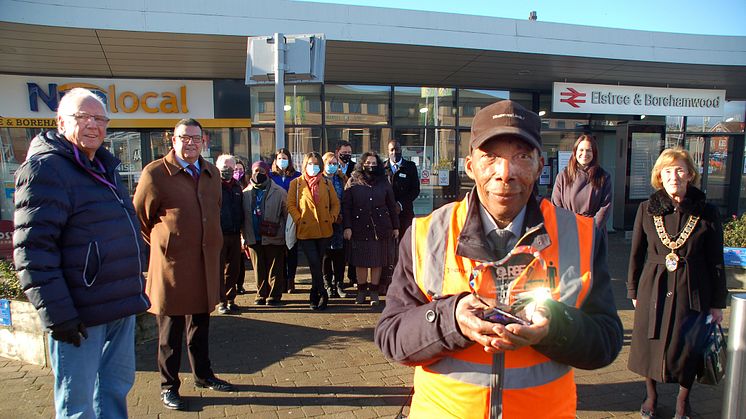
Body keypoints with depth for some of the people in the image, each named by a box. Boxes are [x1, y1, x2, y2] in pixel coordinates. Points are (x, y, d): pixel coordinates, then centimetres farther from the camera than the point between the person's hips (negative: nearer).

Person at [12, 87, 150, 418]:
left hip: (121, 306, 9)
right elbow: (33, 248, -20)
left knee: (117, 385, 21)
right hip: (80, 316, -8)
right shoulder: (45, 168, -13)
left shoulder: (103, 166, 15)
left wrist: (135, 290, 23)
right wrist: (56, 313, -23)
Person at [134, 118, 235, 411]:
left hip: (206, 263, 6)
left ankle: (203, 375, 36)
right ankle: (168, 386, 24)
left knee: (200, 325, 19)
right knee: (170, 330, 8)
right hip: (171, 264, -5)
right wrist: (160, 245, 5)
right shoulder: (155, 173, -11)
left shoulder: (212, 173, 8)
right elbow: (139, 216, -2)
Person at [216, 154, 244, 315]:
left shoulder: (237, 187, 14)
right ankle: (222, 301, 9)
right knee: (219, 269, 1)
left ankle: (230, 299, 21)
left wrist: (241, 229, 12)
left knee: (234, 269, 10)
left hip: (235, 234, 5)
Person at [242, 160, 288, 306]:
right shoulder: (246, 193, 7)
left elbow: (287, 215, -1)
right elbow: (243, 216, 9)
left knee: (275, 270, 5)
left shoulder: (279, 192, -2)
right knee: (259, 269, 11)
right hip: (254, 238, 3)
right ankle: (261, 295, 23)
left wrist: (287, 236, -5)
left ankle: (274, 295, 16)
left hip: (274, 238, -3)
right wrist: (244, 237, 6)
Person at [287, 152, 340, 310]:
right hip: (305, 230, -2)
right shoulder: (296, 183, 5)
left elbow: (335, 204, 14)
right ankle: (323, 295, 3)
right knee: (315, 263, -10)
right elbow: (291, 205, 1)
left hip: (324, 230, 2)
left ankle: (314, 296, 20)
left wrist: (332, 218, 0)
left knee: (317, 264, 8)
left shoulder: (326, 183, 11)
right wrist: (299, 220, -8)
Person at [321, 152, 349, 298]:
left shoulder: (341, 179, 14)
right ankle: (328, 285, 10)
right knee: (326, 253, 1)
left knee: (339, 253, 3)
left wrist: (341, 215, -2)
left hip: (339, 221, 3)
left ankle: (338, 284, 10)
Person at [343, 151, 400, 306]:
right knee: (361, 262, 4)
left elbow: (391, 206, 10)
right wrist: (347, 226, -9)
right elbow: (346, 206, -1)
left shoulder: (384, 183, 8)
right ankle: (361, 291, 17)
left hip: (380, 228, 1)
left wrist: (395, 226, 8)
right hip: (359, 228, -1)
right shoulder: (353, 182, 3)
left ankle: (374, 291, 15)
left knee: (377, 261, 5)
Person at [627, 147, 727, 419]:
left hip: (692, 292, -1)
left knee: (688, 347, 10)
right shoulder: (647, 209, -2)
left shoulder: (707, 213, -4)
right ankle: (651, 395, 36)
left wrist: (717, 303, 2)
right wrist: (634, 291, 5)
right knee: (649, 343, 12)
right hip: (653, 289, 1)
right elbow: (636, 254, 4)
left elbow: (716, 262, 1)